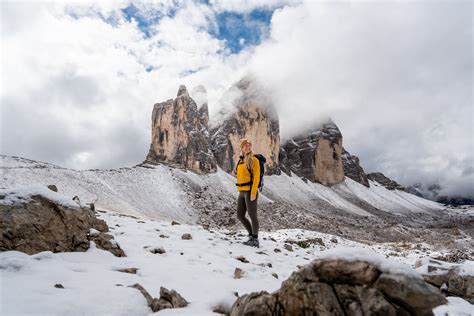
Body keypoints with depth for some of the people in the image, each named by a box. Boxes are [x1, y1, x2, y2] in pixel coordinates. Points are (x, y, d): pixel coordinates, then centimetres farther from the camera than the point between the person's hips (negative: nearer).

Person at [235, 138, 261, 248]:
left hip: (251, 191, -8)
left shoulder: (254, 160, -7)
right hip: (242, 192, 8)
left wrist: (253, 193, -19)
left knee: (252, 215, -2)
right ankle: (252, 236, 25)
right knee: (240, 215, 10)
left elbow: (256, 177, -13)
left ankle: (255, 240, 10)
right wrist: (241, 191, 16)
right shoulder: (241, 161, 15)